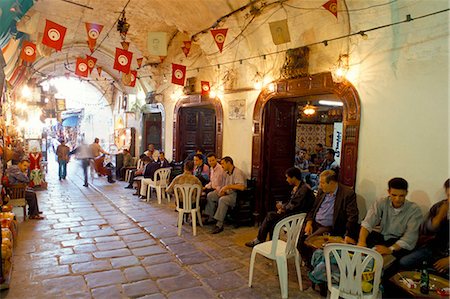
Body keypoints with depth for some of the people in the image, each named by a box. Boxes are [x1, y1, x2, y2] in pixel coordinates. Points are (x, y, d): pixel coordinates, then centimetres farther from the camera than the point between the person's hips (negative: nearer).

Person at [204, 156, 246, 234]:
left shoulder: (237, 172, -17)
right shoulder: (227, 173, 13)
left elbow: (241, 187, -30)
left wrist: (228, 186, -28)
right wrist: (223, 190, -1)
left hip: (237, 196, -10)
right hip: (228, 193, 10)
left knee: (223, 200, -36)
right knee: (210, 195, 5)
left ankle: (219, 225, -31)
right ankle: (211, 218, 12)